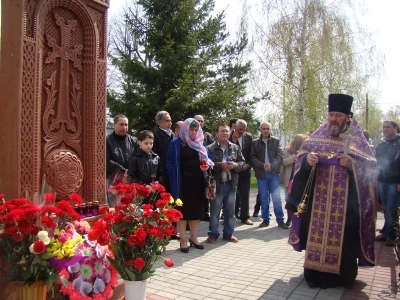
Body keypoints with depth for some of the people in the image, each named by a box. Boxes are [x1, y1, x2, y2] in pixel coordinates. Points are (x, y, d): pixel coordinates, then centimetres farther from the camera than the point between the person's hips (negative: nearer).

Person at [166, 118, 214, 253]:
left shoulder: (200, 144, 11)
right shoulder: (175, 144, -4)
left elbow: (207, 159, 16)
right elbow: (170, 163, -6)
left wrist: (206, 165, -7)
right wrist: (174, 181, -15)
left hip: (197, 182, 5)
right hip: (182, 183, -5)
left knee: (196, 210, 11)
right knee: (183, 210, 3)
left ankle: (193, 238, 24)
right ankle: (183, 240, 12)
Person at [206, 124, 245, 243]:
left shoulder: (235, 148, 8)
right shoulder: (210, 148, -5)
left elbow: (242, 162, 7)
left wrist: (235, 165, -13)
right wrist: (221, 165, -21)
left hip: (231, 184, 4)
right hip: (216, 184, -4)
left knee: (230, 210, 12)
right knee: (214, 210, 6)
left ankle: (228, 233, 25)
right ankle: (213, 234, 19)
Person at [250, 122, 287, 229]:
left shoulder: (276, 141, 6)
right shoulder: (255, 143, 6)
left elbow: (279, 155, -1)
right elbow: (252, 157, 0)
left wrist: (272, 166, -16)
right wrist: (263, 165, -14)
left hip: (274, 173, -1)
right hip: (261, 174, 1)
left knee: (276, 197, -3)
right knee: (263, 198, 7)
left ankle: (280, 220, 7)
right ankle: (265, 219, 17)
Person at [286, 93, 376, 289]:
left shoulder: (357, 139, 1)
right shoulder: (318, 136, 6)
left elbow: (370, 166, -2)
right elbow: (301, 156, 6)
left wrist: (353, 164, -20)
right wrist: (307, 159, -16)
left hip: (345, 200, -2)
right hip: (318, 198, 2)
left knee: (343, 237, 3)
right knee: (317, 234, 6)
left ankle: (341, 275, 19)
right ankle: (315, 273, 20)